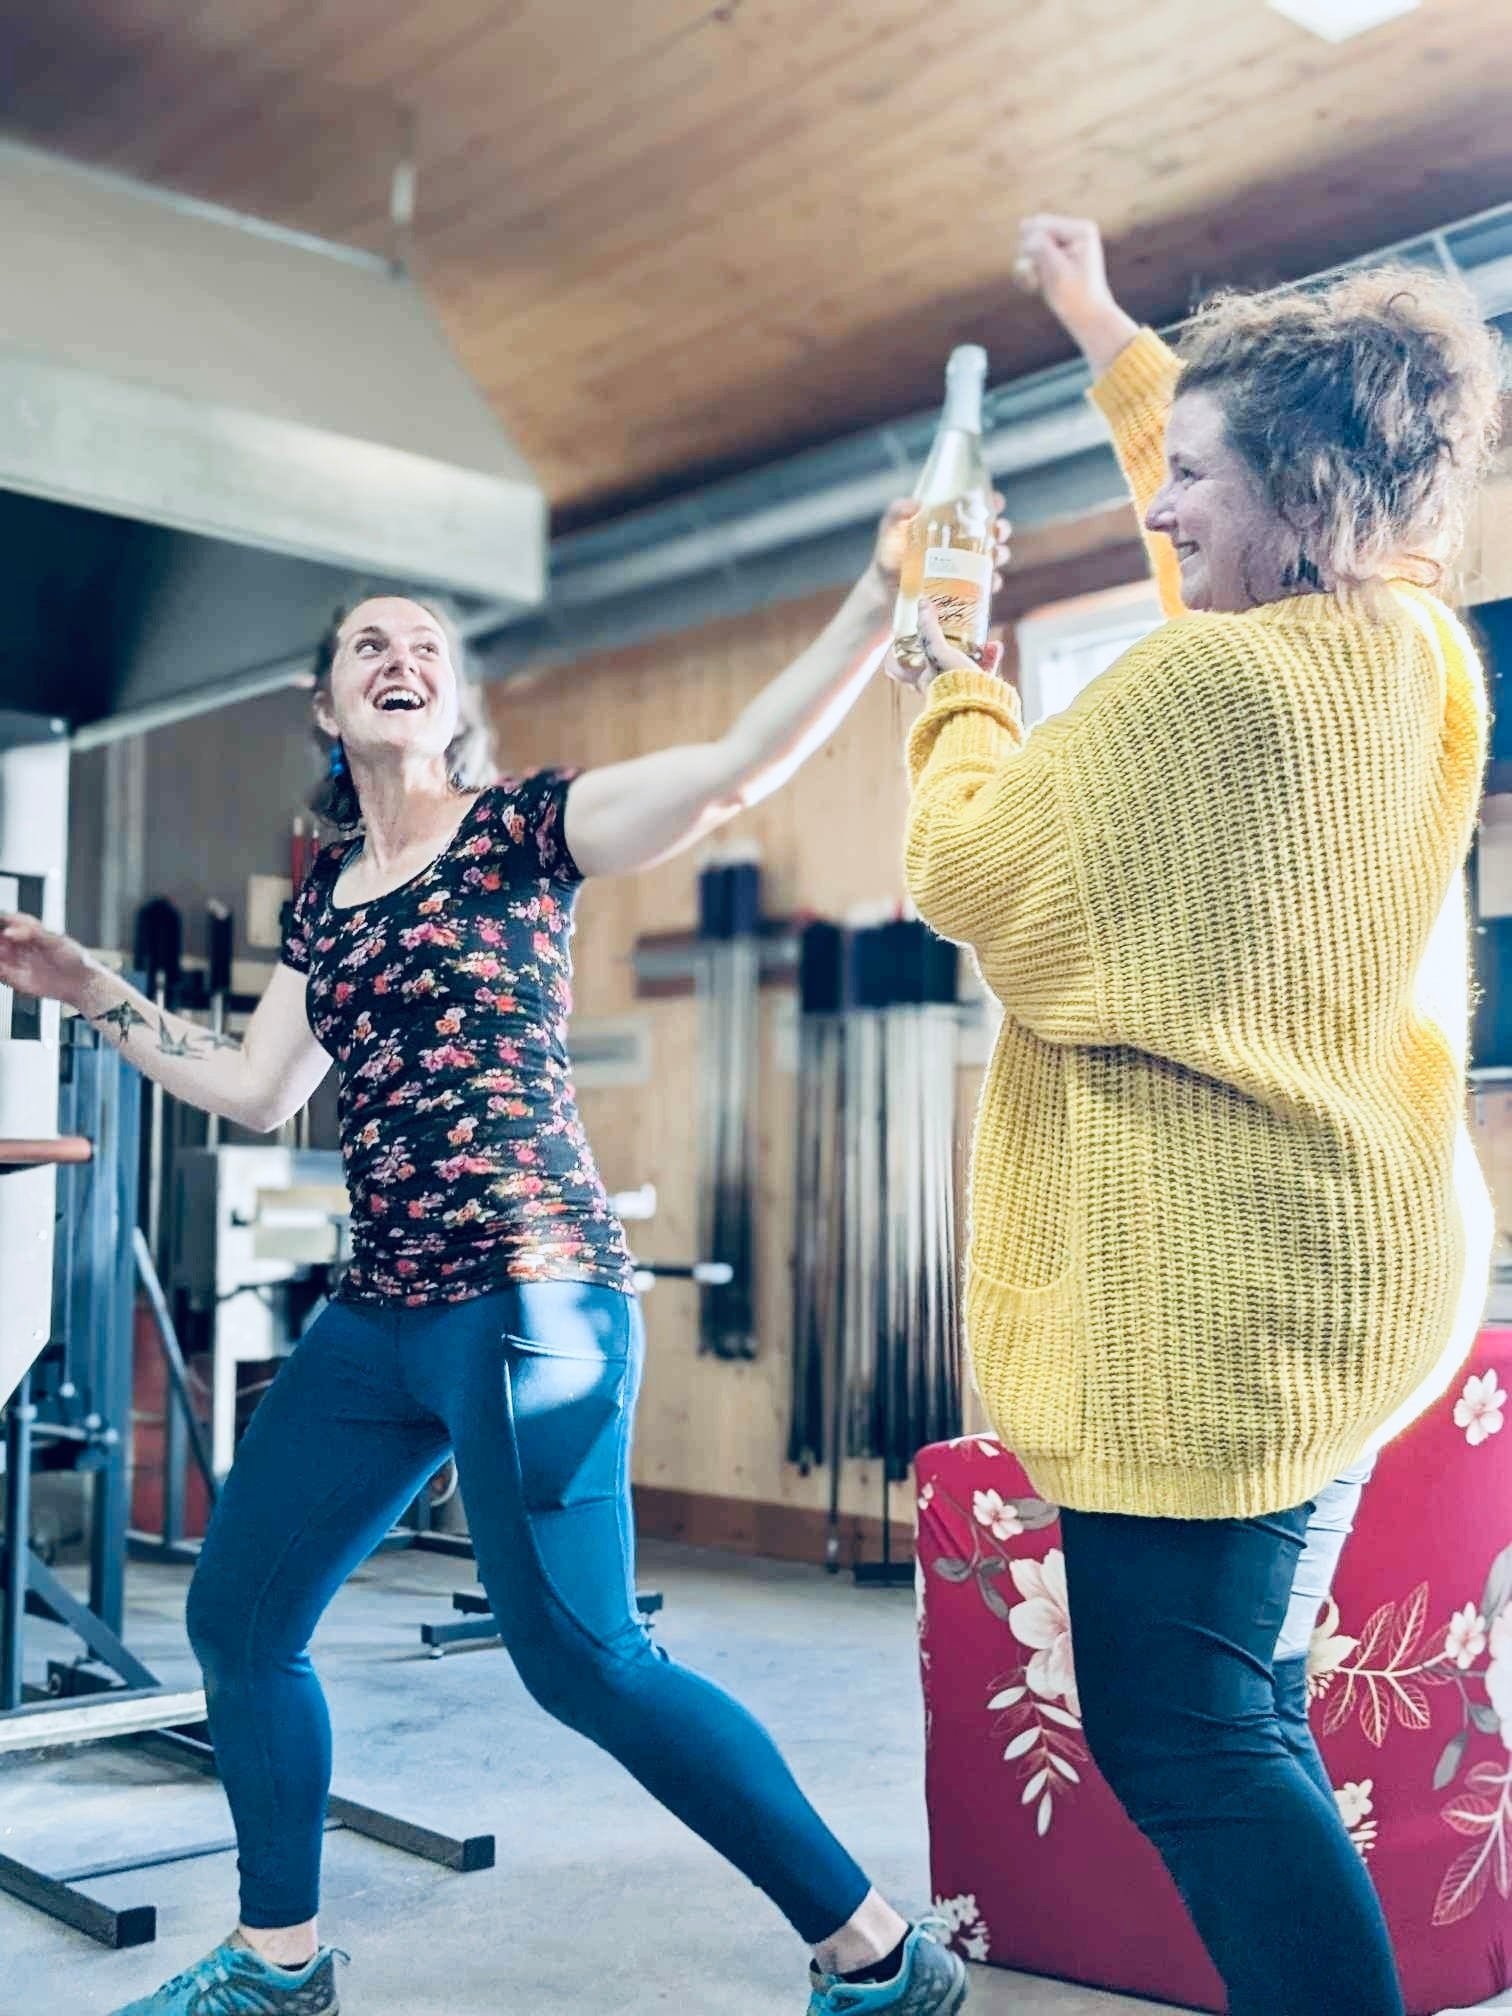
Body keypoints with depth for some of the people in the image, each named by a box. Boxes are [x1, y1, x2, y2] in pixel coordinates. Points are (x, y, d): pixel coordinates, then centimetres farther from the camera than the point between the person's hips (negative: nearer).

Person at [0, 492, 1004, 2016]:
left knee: (580, 1656, -8)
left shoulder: (522, 830, -2)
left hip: (527, 1299, -7)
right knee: (236, 1619, 12)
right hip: (379, 1315, 7)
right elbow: (255, 1092, 24)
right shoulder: (323, 894, 17)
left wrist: (882, 600, -27)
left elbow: (740, 763, -16)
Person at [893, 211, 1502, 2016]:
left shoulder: (1201, 681, -19)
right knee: (1250, 1714, 19)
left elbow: (974, 876, -9)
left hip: (1207, 1295, -10)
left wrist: (954, 676, 7)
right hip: (1356, 1271, 10)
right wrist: (1102, 328, 36)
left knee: (1183, 1736, -2)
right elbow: (1244, 508, 27)